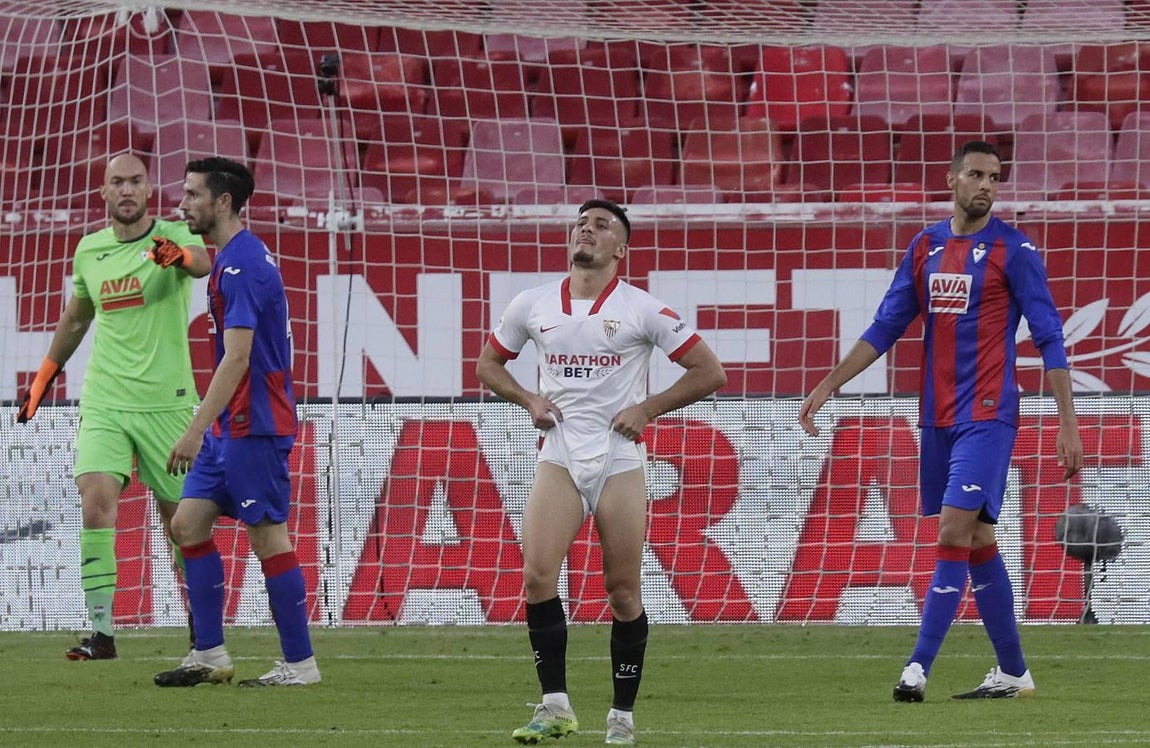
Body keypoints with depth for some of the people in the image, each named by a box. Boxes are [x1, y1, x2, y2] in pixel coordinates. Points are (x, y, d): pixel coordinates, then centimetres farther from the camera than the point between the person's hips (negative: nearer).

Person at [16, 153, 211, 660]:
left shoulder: (173, 236, -5)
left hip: (166, 403, -3)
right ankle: (101, 632, -17)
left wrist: (179, 256, -52)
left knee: (181, 519, 4)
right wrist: (45, 376, 33)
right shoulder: (89, 251, 8)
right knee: (96, 501, -16)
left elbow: (202, 263, -29)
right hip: (103, 403, 3)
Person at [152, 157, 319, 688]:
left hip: (254, 426, -10)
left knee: (268, 537, -5)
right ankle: (209, 655, 10)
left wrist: (196, 431, -25)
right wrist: (204, 430, 23)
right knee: (188, 523, 8)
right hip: (230, 426, 10)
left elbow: (237, 357, -23)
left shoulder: (243, 264, -17)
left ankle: (299, 663, 0)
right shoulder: (230, 259, 15)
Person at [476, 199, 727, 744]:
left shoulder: (642, 310, -2)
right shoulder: (533, 305, 7)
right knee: (537, 576, -13)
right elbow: (489, 363, 21)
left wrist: (647, 409, -7)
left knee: (622, 590, 0)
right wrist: (528, 400, 3)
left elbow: (710, 373, 0)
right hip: (559, 458, 2)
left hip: (620, 459, -2)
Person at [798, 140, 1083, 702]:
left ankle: (918, 668, -16)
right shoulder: (925, 247, 11)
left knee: (955, 532, -14)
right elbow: (885, 329, 16)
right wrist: (827, 387, 11)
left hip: (987, 417, -6)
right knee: (978, 543, 9)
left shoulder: (1013, 251, -4)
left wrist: (1068, 422, -10)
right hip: (937, 418, 6)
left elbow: (1049, 339, -5)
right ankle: (1012, 672, 17)